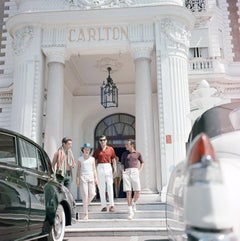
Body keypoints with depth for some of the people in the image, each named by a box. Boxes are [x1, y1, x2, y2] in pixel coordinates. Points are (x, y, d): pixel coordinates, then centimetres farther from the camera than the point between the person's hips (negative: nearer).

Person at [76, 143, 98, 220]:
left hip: (91, 177, 3)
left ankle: (86, 204, 24)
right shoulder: (80, 159, 6)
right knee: (85, 195, -5)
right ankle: (86, 214, 1)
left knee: (92, 194, -7)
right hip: (83, 177, -2)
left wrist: (95, 178, 5)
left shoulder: (92, 159, 12)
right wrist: (77, 178, -2)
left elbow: (94, 169, 12)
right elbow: (78, 169, 6)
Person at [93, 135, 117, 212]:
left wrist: (115, 169, 2)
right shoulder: (97, 151, 8)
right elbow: (94, 161, 8)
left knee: (110, 186, -4)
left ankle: (112, 205, -1)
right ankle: (104, 206, 8)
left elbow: (113, 160, 10)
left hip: (108, 167, -1)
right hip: (100, 168, 1)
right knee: (101, 188, 2)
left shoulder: (111, 149, 8)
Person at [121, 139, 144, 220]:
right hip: (127, 173, 0)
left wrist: (140, 171, 9)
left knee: (137, 191, -6)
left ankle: (133, 204, 26)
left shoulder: (138, 153, 11)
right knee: (128, 192, -7)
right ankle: (130, 211, 0)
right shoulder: (124, 154, 13)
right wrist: (122, 172, 2)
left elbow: (142, 162, 23)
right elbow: (122, 164, 17)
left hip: (135, 172, 0)